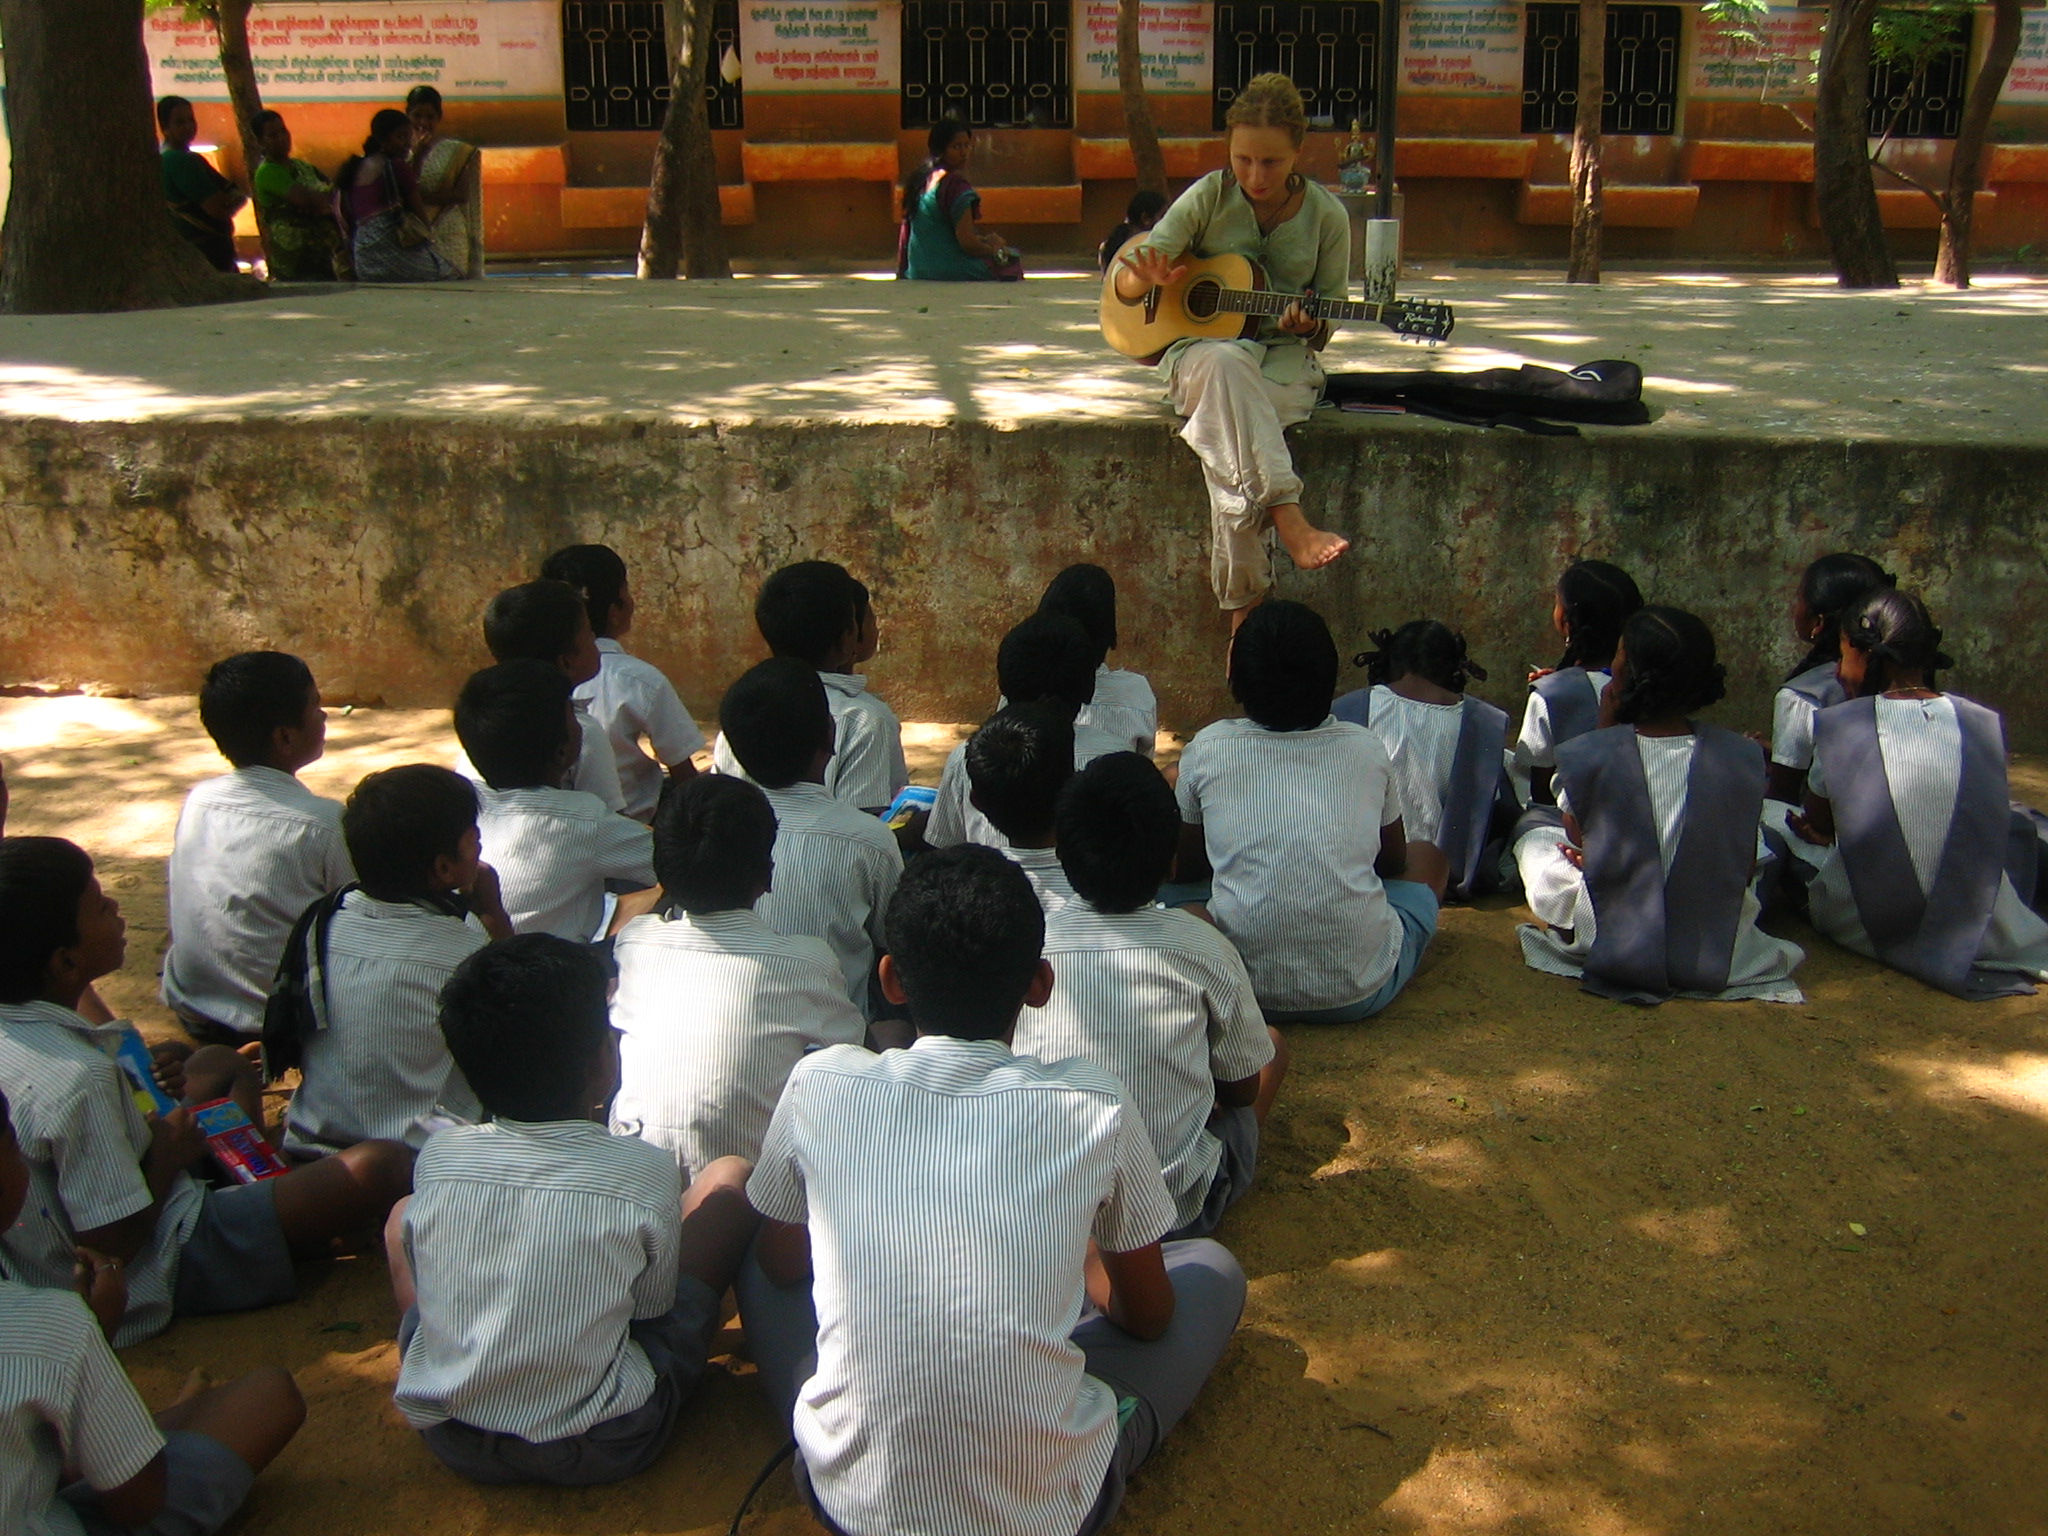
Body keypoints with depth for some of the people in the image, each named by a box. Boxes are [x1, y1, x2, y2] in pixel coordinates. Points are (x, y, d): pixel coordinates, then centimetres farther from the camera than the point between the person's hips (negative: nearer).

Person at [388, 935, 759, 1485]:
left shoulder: (438, 1159, -7)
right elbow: (654, 1304, 0)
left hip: (452, 1442, 3)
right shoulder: (644, 1171, -14)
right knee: (728, 1178, 8)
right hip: (603, 1449, -3)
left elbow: (425, 1277, 10)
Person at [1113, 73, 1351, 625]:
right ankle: (1291, 524, -48)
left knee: (1227, 429, -36)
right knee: (1227, 364, -39)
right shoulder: (1208, 198, -2)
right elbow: (1123, 283, -2)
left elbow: (1327, 327, 6)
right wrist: (1149, 279, -26)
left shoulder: (1326, 216, -1)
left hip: (1285, 361, 0)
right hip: (1199, 348, 0)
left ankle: (1243, 601, -34)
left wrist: (1308, 326, -18)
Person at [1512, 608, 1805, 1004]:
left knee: (1534, 827, 23)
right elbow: (1747, 869, 0)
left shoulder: (1586, 755, -20)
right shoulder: (1742, 757, -13)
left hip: (1613, 952, -1)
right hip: (1719, 960, 2)